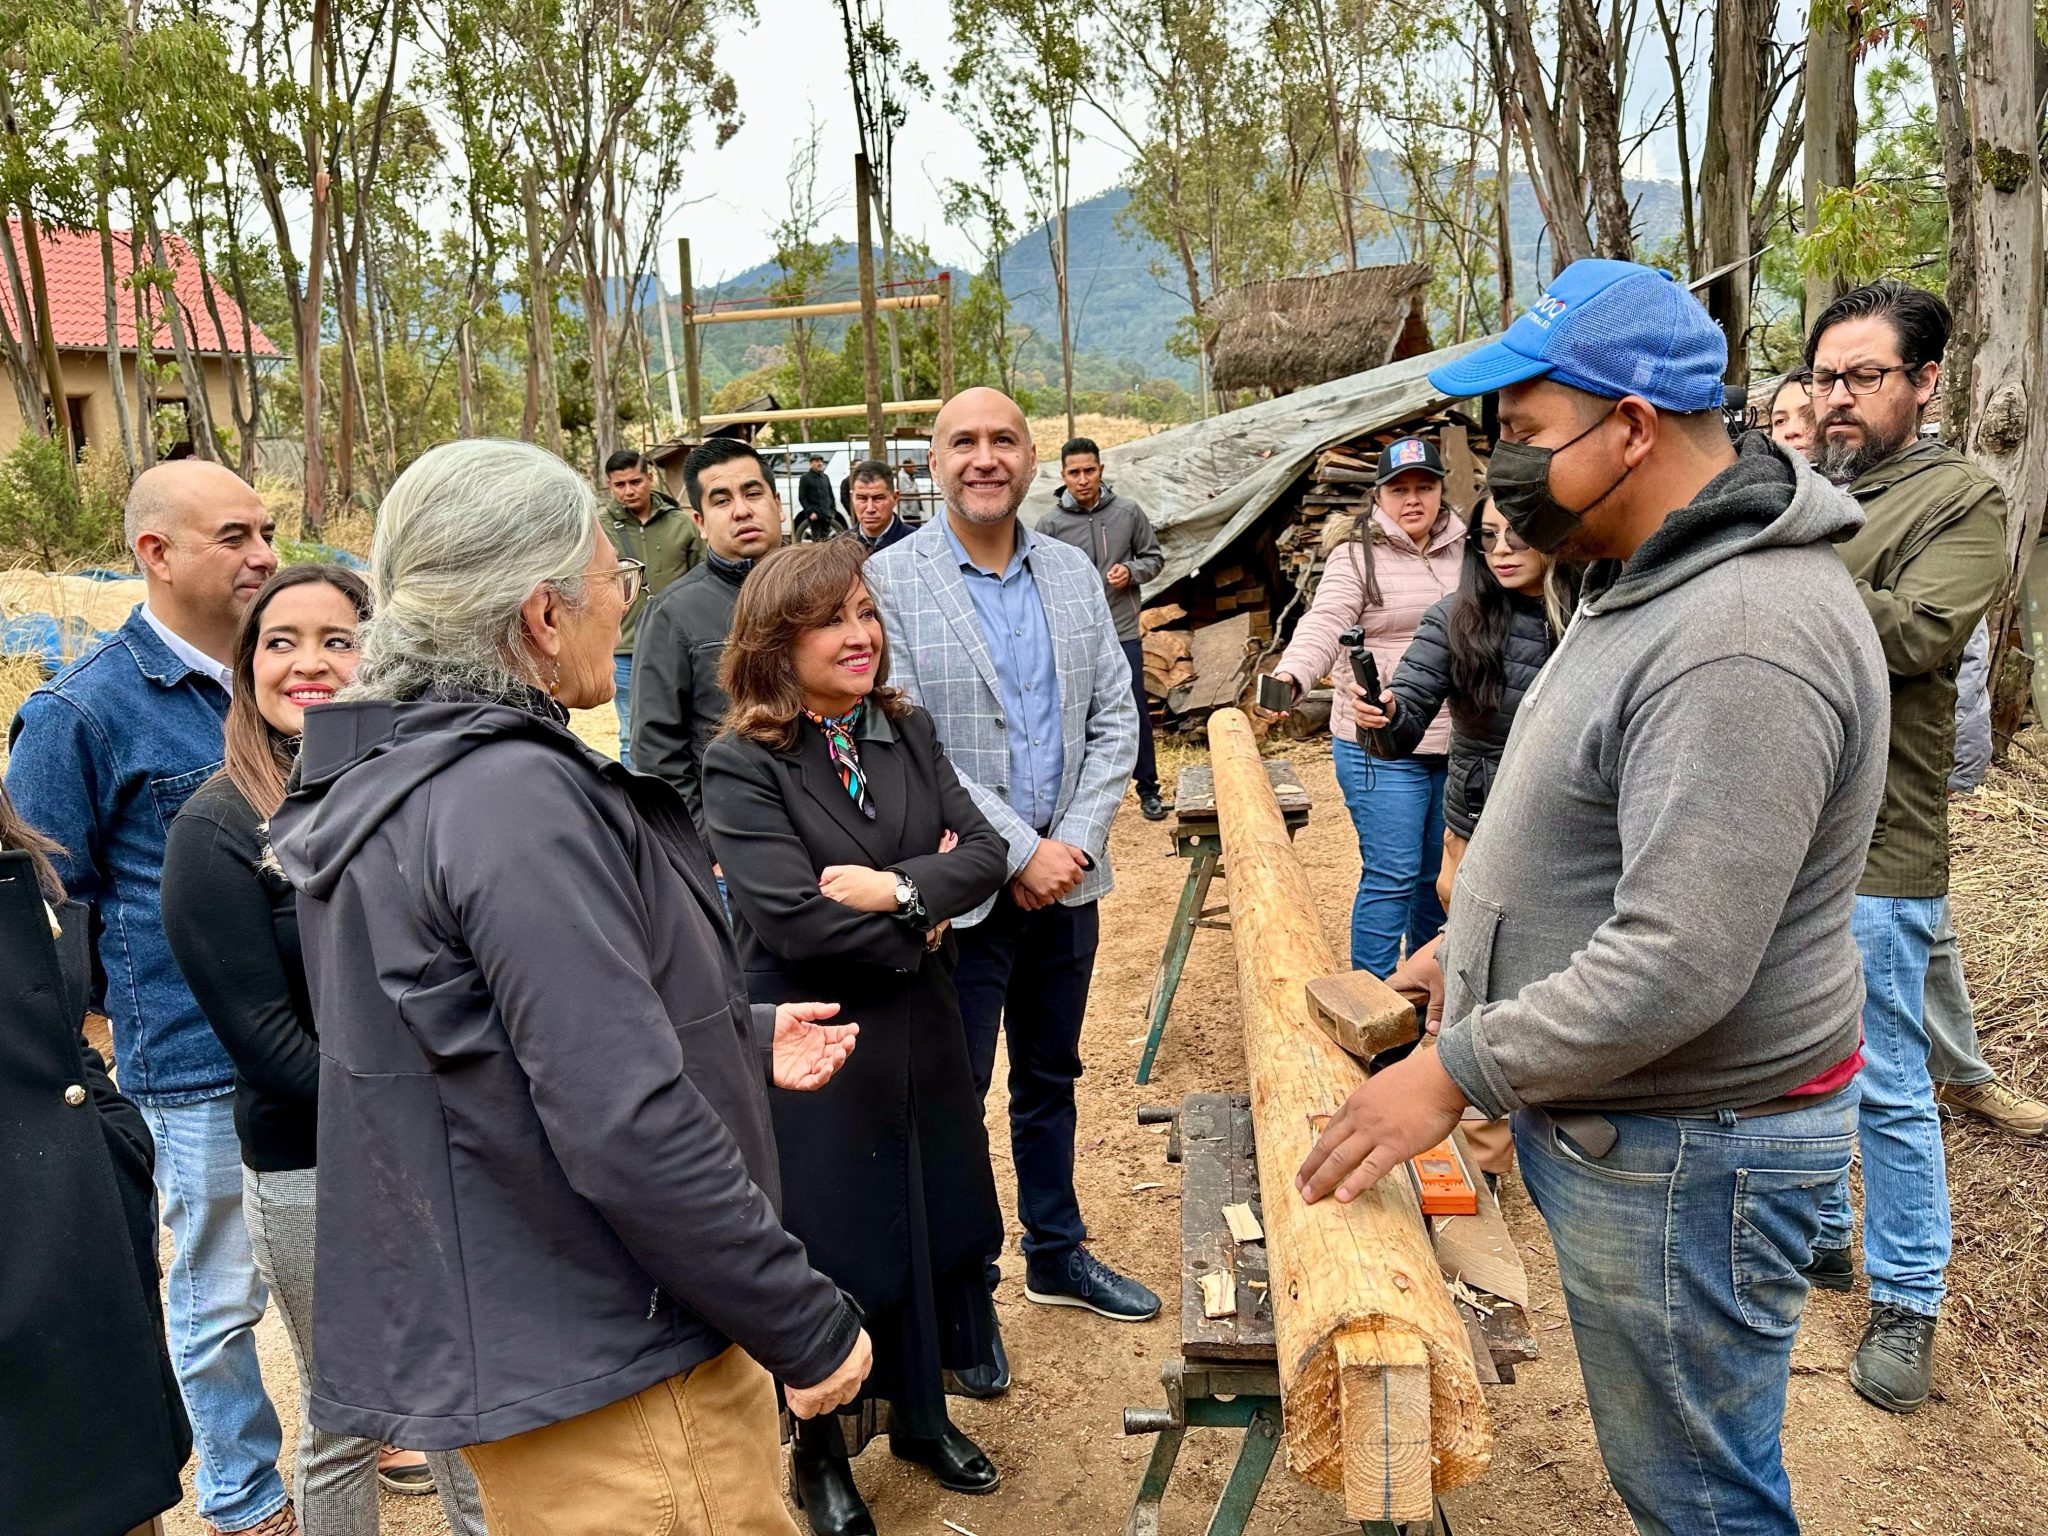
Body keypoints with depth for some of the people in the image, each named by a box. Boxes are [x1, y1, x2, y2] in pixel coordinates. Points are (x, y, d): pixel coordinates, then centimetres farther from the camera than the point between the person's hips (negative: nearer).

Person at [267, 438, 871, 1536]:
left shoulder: (384, 781, 6)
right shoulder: (514, 798, -25)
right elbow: (626, 1127, -29)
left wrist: (742, 1042, 17)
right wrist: (808, 1329, -18)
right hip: (606, 1375, -9)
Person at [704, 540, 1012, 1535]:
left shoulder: (907, 733, 3)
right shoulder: (742, 768, -16)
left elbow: (985, 852, -5)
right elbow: (795, 918, -24)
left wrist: (898, 889, -22)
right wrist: (918, 932, -13)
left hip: (919, 1039, 6)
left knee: (932, 1227, 19)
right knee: (830, 1249, 11)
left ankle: (923, 1416, 43)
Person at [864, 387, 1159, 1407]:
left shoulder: (1075, 575, 6)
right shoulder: (891, 581, -10)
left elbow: (1114, 718, 5)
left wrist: (1077, 841, -8)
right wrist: (1019, 851, -17)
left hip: (1066, 879, 5)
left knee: (1051, 1078, 20)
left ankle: (1056, 1253, 38)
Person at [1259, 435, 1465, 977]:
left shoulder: (1462, 550, 11)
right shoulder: (1358, 556, -6)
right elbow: (1324, 624, -21)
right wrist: (1288, 676, -40)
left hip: (1457, 744, 6)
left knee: (1440, 874, 15)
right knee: (1391, 876, -4)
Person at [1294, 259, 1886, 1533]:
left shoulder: (1742, 642, -27)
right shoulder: (1658, 581, 9)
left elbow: (1676, 964, -30)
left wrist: (1456, 1072, -21)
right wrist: (1444, 963, 17)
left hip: (1687, 1150, -10)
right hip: (1601, 1114, 10)